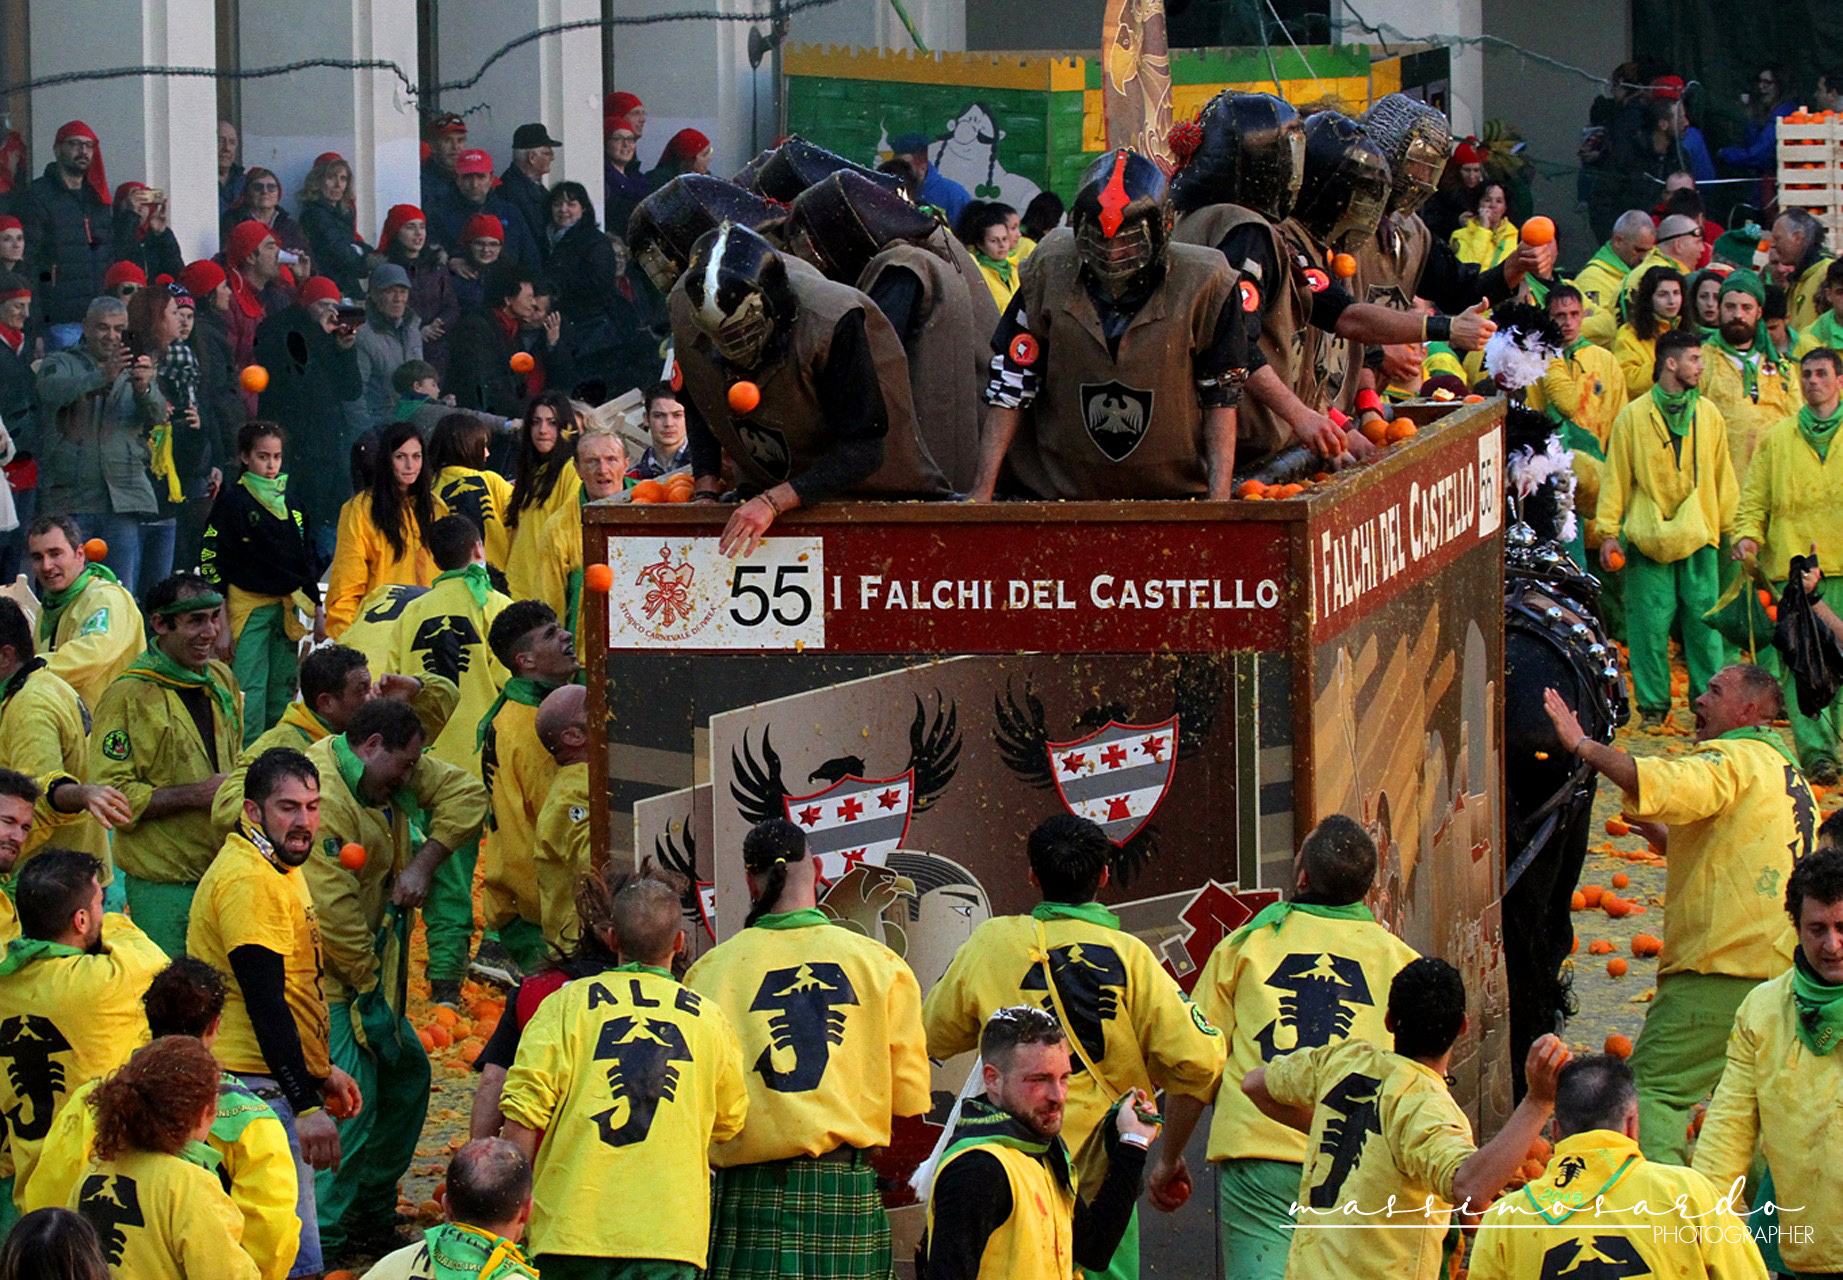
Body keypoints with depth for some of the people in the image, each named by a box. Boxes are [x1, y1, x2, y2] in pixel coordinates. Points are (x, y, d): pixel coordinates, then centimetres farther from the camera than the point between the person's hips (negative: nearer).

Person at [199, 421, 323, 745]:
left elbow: (308, 559, 21)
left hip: (289, 607, 6)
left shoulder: (291, 503, 14)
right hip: (249, 606, -6)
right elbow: (211, 561, -6)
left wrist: (316, 608, 18)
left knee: (283, 692, 7)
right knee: (250, 694, -10)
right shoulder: (233, 502, -3)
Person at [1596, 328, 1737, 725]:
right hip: (1647, 539, -2)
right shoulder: (1634, 416, 1)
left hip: (1698, 539, 2)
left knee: (1704, 619, 0)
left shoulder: (1709, 414, 9)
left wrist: (1733, 528, 10)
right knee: (1650, 622, -1)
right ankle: (1652, 704, 8)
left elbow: (1723, 477, 14)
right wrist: (1608, 532, -3)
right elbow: (1615, 477, 2)